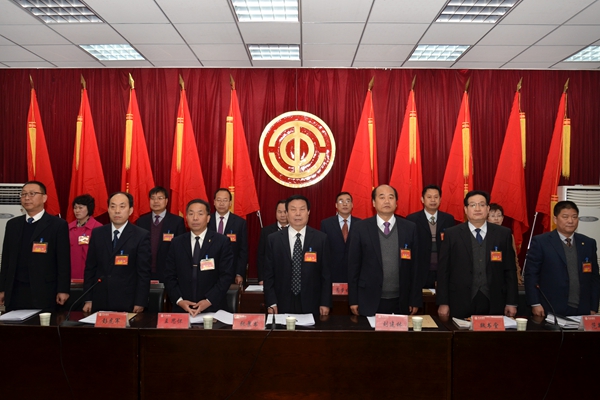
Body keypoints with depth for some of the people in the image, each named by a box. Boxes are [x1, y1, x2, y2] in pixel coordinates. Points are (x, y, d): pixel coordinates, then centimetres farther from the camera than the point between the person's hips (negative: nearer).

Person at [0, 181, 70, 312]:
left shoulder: (58, 224, -4)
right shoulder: (12, 224, 12)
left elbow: (63, 260, -6)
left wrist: (63, 290, -10)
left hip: (44, 292, -4)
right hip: (15, 291, 5)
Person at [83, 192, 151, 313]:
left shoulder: (141, 235, -6)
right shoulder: (97, 233, 6)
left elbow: (144, 272, -7)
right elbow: (90, 268, 9)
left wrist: (140, 303, -10)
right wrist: (88, 299, 5)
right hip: (99, 302, 3)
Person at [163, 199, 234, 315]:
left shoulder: (222, 242, -3)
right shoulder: (177, 243, 6)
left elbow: (226, 275, -7)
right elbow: (169, 276, 6)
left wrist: (209, 301, -15)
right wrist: (179, 300, -8)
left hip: (212, 308, -2)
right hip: (182, 309, 2)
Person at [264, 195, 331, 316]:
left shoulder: (321, 238, 0)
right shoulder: (274, 239, 0)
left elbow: (326, 273, 2)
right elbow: (269, 273, 2)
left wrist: (325, 303, -2)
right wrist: (271, 303, -4)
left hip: (311, 304, 0)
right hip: (283, 304, 0)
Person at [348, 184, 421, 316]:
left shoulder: (410, 228, 1)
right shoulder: (361, 227, -2)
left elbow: (415, 265, 3)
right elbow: (353, 264, -1)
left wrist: (415, 300, 2)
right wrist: (353, 300, -2)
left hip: (401, 302, 1)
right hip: (369, 300, -1)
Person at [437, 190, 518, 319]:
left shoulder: (503, 234, 6)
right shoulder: (452, 234, 1)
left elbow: (510, 270, 7)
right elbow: (443, 271, 0)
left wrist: (511, 302, 3)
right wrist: (443, 303, -3)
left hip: (494, 304, 1)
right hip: (460, 304, -1)